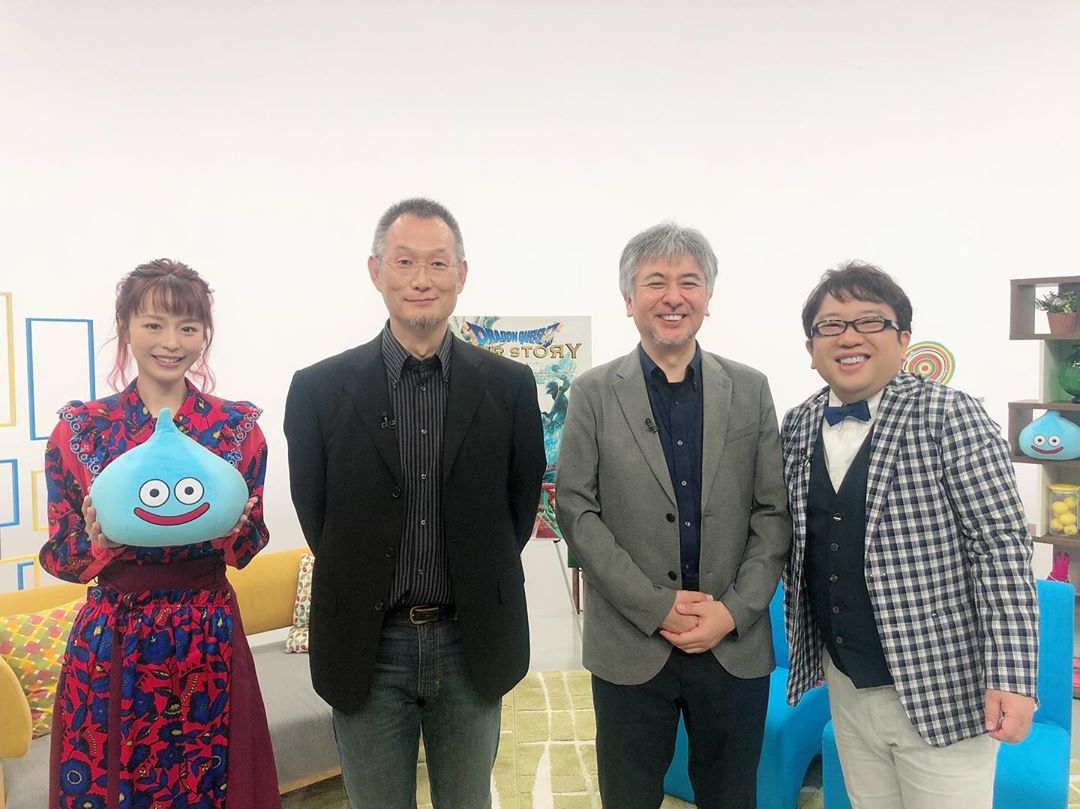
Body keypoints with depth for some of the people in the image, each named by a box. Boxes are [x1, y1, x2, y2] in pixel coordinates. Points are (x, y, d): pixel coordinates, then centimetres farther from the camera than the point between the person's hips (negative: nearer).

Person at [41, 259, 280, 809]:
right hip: (109, 641, 0)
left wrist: (230, 530, -17)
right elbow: (57, 555, 3)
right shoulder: (80, 427, -2)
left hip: (209, 640, 0)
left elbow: (249, 548, 4)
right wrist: (98, 540, -18)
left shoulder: (238, 426, -2)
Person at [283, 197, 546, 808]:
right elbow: (314, 512, 2)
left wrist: (476, 588, 5)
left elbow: (521, 503, 5)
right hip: (368, 647, 0)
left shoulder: (510, 385, -3)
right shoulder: (320, 389, -5)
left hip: (473, 644, 1)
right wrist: (369, 588, 3)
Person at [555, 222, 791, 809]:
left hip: (737, 645, 2)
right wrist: (656, 607, -12)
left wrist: (734, 612, -9)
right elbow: (576, 510, -7)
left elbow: (774, 512, 2)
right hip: (630, 647, -1)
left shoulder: (750, 389, 3)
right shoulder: (594, 393, -2)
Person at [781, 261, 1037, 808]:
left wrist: (1010, 677, -18)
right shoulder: (798, 426, 2)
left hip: (939, 691, -4)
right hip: (845, 686, 5)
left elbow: (1002, 547, -15)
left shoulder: (949, 416, -12)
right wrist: (807, 650, 6)